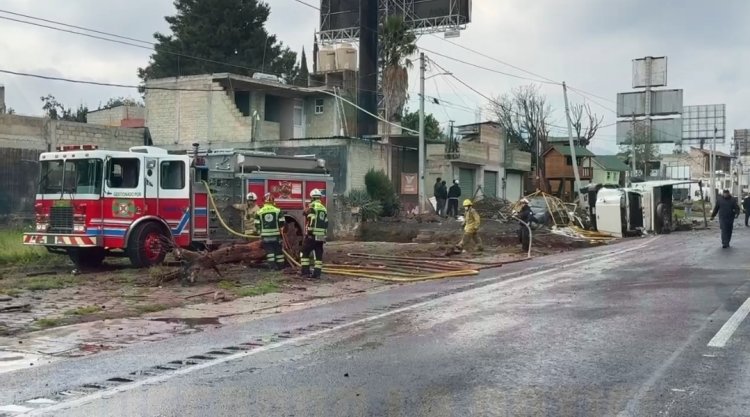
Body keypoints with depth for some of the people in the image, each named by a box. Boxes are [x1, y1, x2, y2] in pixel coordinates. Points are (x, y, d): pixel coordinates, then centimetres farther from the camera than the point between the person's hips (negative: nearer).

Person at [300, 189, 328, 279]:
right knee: (318, 254, 6)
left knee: (305, 252, 5)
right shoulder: (324, 208, 15)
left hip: (311, 235, -6)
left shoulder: (311, 206, -7)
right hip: (321, 236, 6)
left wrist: (309, 232, -14)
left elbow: (312, 221, -17)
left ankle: (305, 271, 2)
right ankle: (317, 272, 2)